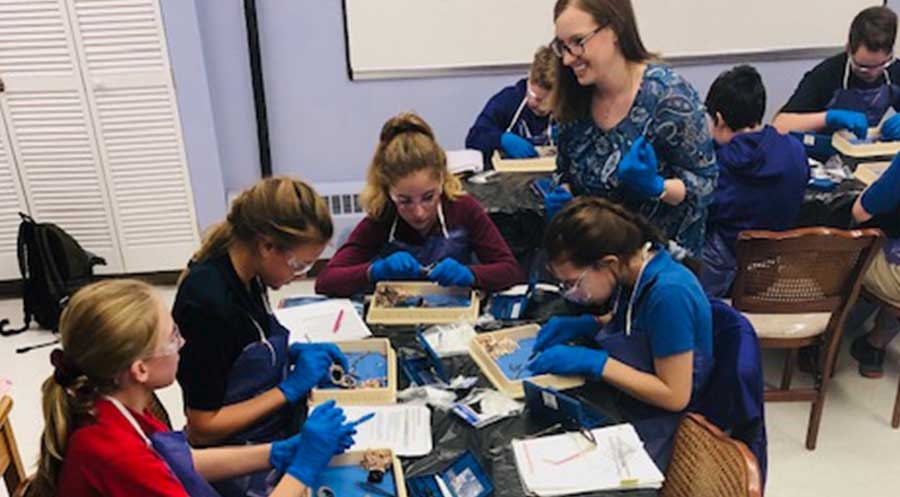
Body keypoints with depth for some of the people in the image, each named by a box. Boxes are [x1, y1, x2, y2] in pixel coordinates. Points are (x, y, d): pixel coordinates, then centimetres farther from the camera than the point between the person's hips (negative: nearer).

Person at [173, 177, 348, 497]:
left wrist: (294, 351, 0)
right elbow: (202, 427, -20)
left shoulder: (244, 275, -4)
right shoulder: (208, 303, -26)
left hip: (279, 434, 8)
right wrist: (290, 388, -18)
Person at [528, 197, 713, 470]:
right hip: (624, 406, 7)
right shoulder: (635, 266, -6)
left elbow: (675, 395, -24)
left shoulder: (669, 294, -29)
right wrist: (584, 325, -3)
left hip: (651, 435, -7)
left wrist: (594, 362, -24)